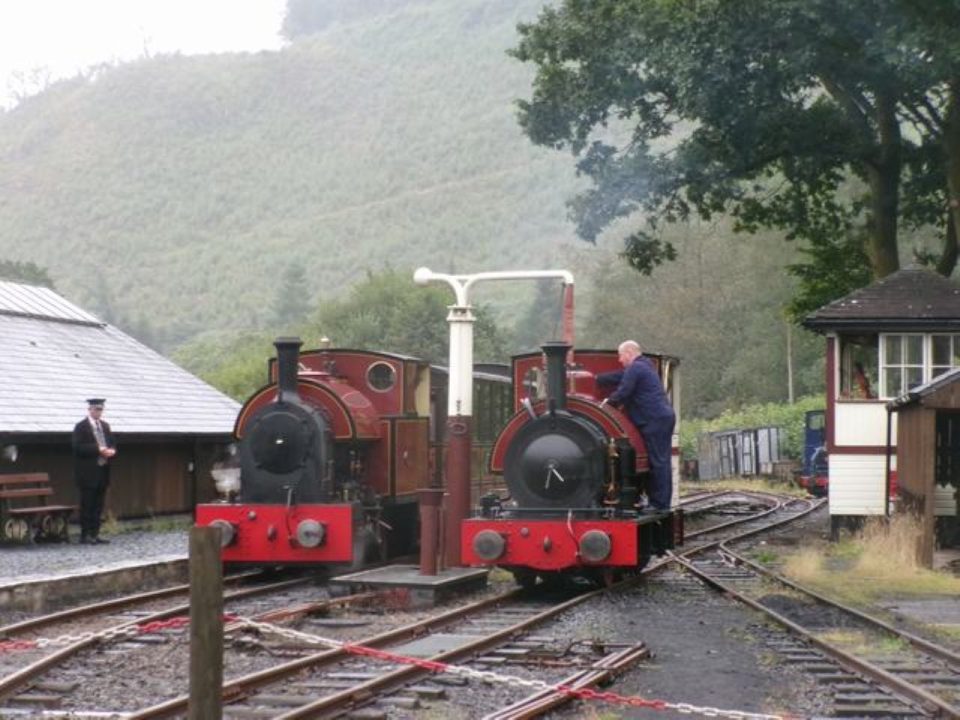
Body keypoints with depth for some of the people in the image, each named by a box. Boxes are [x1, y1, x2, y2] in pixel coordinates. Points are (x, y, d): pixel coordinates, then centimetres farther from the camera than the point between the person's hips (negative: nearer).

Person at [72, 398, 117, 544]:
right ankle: (85, 535, 2)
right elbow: (78, 447, -16)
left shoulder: (105, 426, 15)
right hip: (88, 473, -7)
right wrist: (98, 450, -21)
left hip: (102, 471, 7)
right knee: (87, 505, -3)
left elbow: (112, 443, 18)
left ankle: (94, 533, 14)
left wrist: (111, 450, -5)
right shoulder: (81, 427, -7)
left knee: (98, 505, 8)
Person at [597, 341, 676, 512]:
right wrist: (596, 379, 33)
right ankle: (661, 502, 12)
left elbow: (623, 392, -13)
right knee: (661, 461, 10)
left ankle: (660, 504, -9)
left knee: (658, 462, -9)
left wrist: (608, 401, 5)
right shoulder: (644, 366, 22)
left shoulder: (635, 368, -9)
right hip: (665, 417, 10)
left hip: (654, 421, -10)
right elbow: (618, 377, 30)